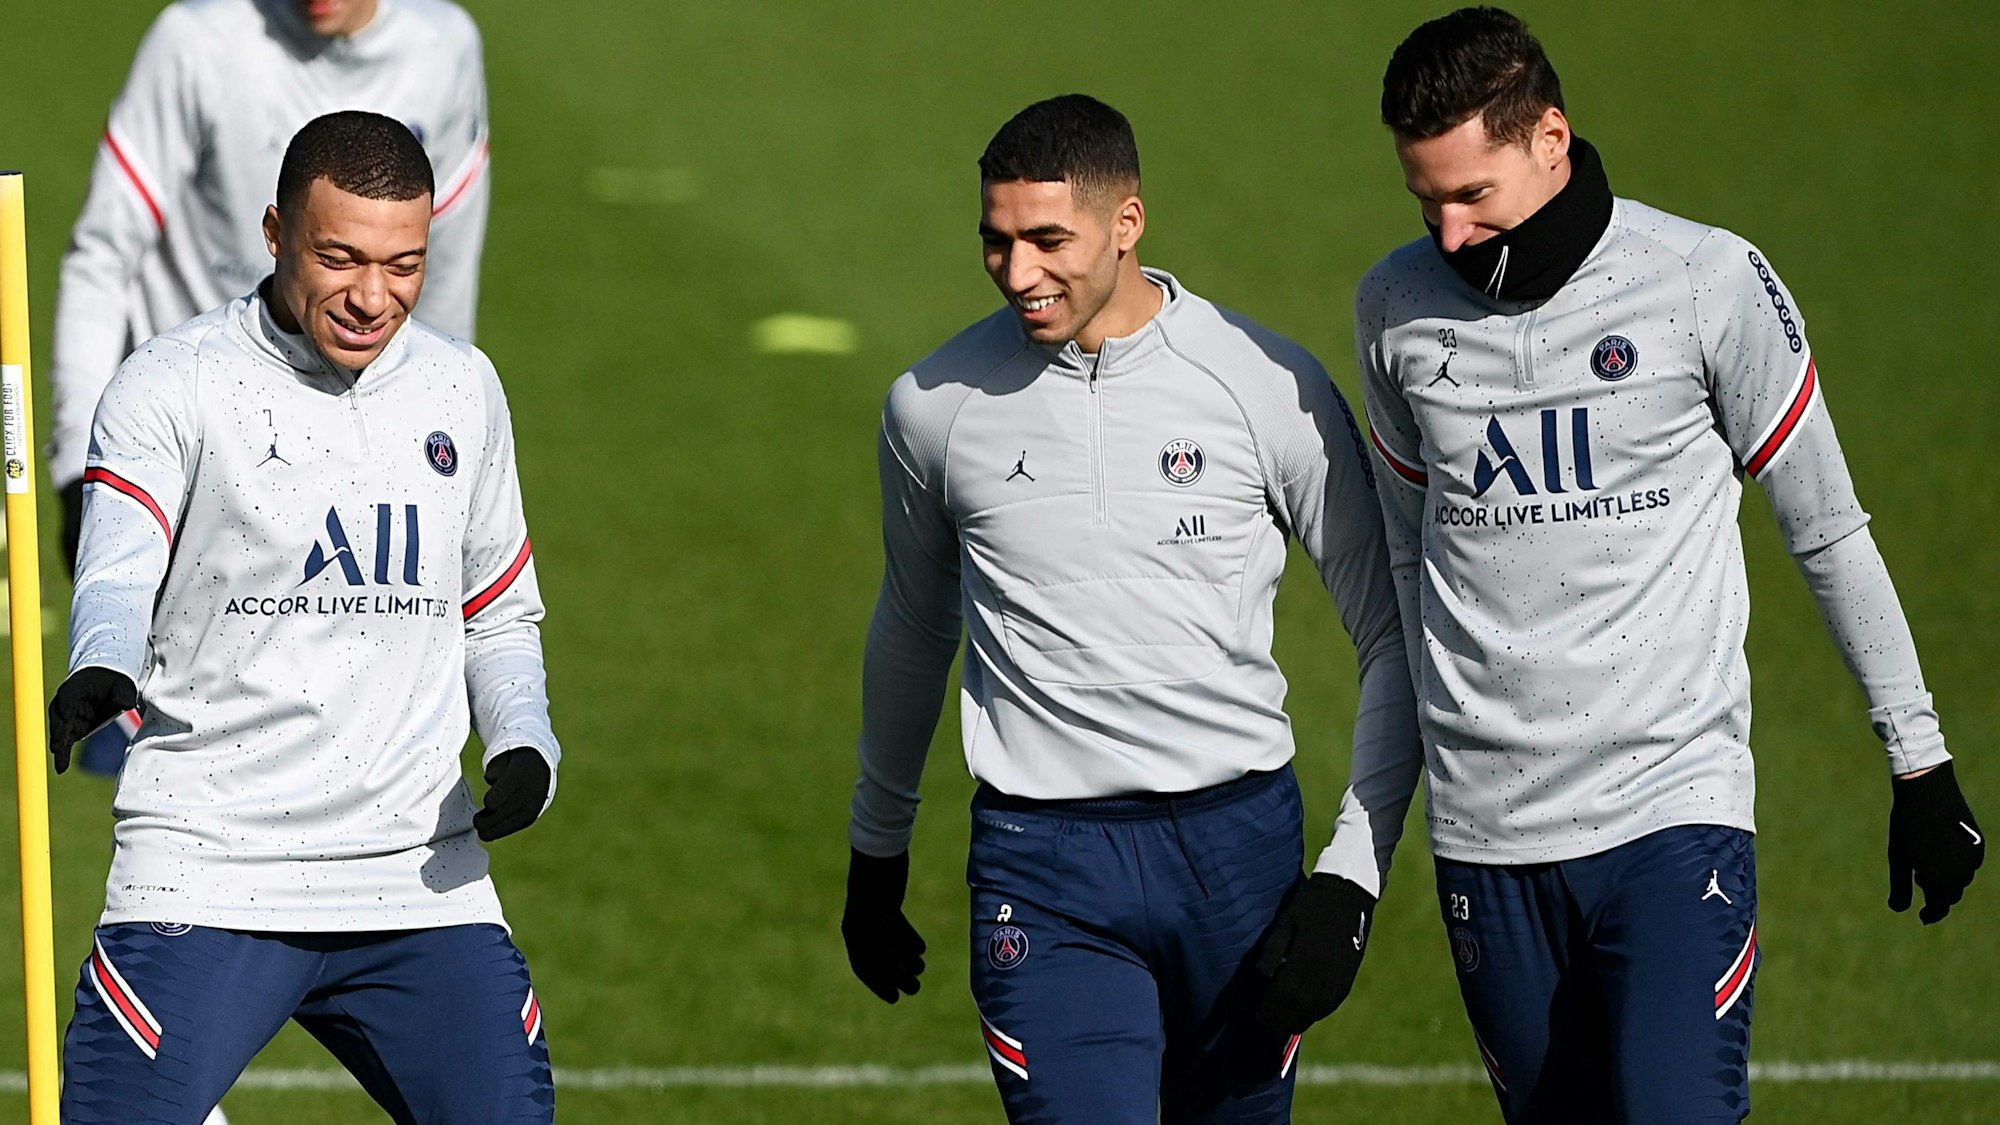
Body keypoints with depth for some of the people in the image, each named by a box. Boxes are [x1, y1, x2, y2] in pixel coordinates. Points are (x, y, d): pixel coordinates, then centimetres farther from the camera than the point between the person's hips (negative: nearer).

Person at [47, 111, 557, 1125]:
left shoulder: (463, 392, 12)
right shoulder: (171, 387, -4)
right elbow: (117, 580, -16)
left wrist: (524, 746, 2)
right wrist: (100, 672, -39)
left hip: (421, 881, 4)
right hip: (206, 878, -4)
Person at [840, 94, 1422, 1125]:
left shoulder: (1269, 389, -4)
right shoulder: (937, 406, 2)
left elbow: (1393, 638, 3)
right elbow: (913, 634, 20)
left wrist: (1351, 878, -5)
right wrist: (876, 854, 29)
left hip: (1239, 842, 0)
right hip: (1043, 861, 0)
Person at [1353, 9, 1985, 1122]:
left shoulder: (1711, 282, -4)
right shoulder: (1396, 308, 5)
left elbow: (1829, 533, 4)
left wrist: (1921, 760, 7)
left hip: (1674, 804, -3)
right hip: (1488, 824, 3)